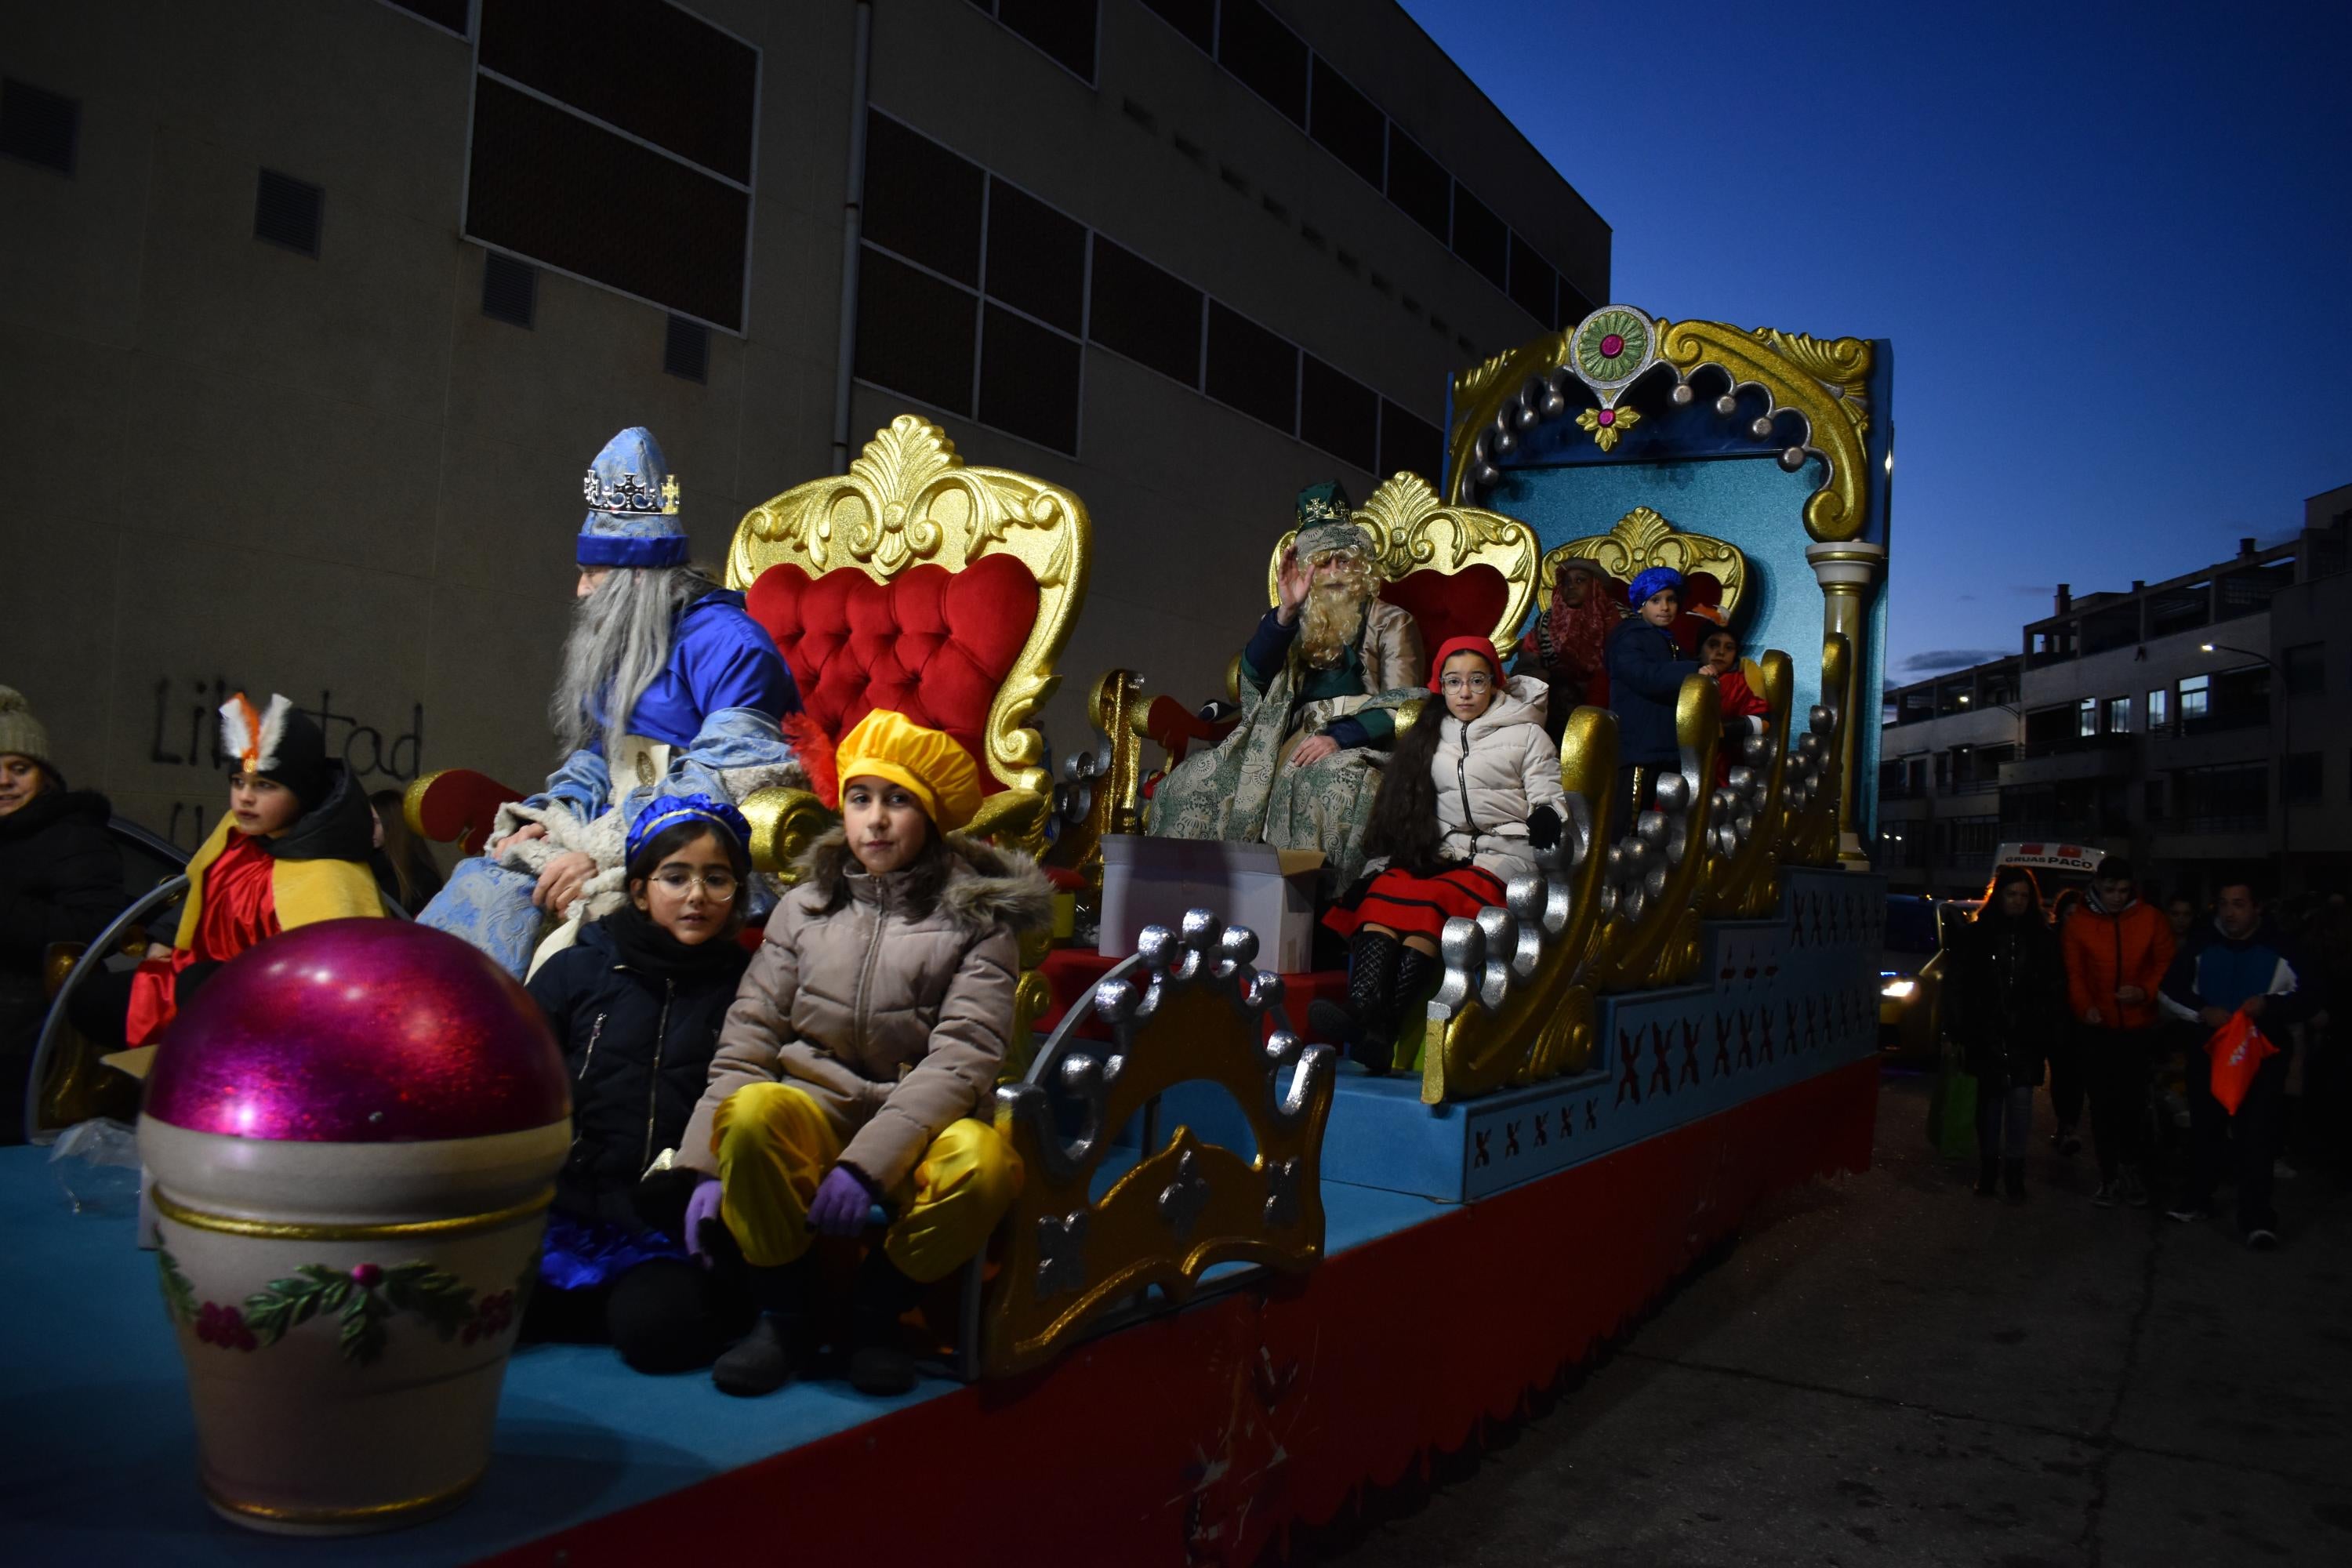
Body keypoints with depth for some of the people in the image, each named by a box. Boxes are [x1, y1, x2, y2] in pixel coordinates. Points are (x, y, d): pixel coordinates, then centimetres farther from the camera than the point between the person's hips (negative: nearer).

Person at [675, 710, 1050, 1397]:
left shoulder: (977, 920, 0)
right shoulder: (804, 908, 10)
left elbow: (960, 1059, -11)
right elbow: (746, 1040, 5)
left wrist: (866, 1162, -23)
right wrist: (706, 1166, -7)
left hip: (919, 1133, -1)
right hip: (816, 1115, 2)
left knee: (985, 1161, -35)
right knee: (754, 1111, -32)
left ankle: (876, 1308, -5)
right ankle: (788, 1311, -7)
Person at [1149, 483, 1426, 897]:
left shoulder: (1390, 622, 9)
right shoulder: (1296, 621, 19)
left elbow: (1401, 705, -3)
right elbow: (1255, 674, 1)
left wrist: (1340, 736, -19)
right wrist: (1286, 610, -14)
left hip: (1360, 744, -4)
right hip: (1292, 738, 4)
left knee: (1332, 779, -39)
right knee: (1198, 778, -18)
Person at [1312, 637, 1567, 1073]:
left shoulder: (1526, 734, 13)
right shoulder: (1427, 734, 23)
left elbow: (1551, 799, 5)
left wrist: (1548, 818, -19)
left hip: (1502, 854, -3)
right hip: (1438, 854, 4)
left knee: (1433, 898, -35)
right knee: (1384, 890, -32)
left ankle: (1368, 1022, -46)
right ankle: (1366, 1014, -50)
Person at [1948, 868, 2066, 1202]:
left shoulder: (2043, 938, 5)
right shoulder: (1975, 935, 2)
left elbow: (2055, 989, 7)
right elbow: (1958, 986, 2)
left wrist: (2049, 1030, -2)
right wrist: (1961, 1030, -4)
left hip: (2025, 1037, 0)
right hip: (1987, 1035, 0)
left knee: (2021, 1099, -8)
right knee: (1990, 1099, 8)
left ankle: (2014, 1168, 1)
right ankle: (1988, 1165, 18)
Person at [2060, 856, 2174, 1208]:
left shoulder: (2150, 919, 0)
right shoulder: (2078, 924, -2)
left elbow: (2165, 963, 3)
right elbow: (2073, 973, -2)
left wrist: (2145, 991, -14)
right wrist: (2084, 1006, -18)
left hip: (2139, 1026, 0)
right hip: (2098, 1028, 0)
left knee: (2133, 1101, 3)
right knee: (2103, 1103, 5)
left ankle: (2130, 1168, 22)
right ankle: (2109, 1175, 15)